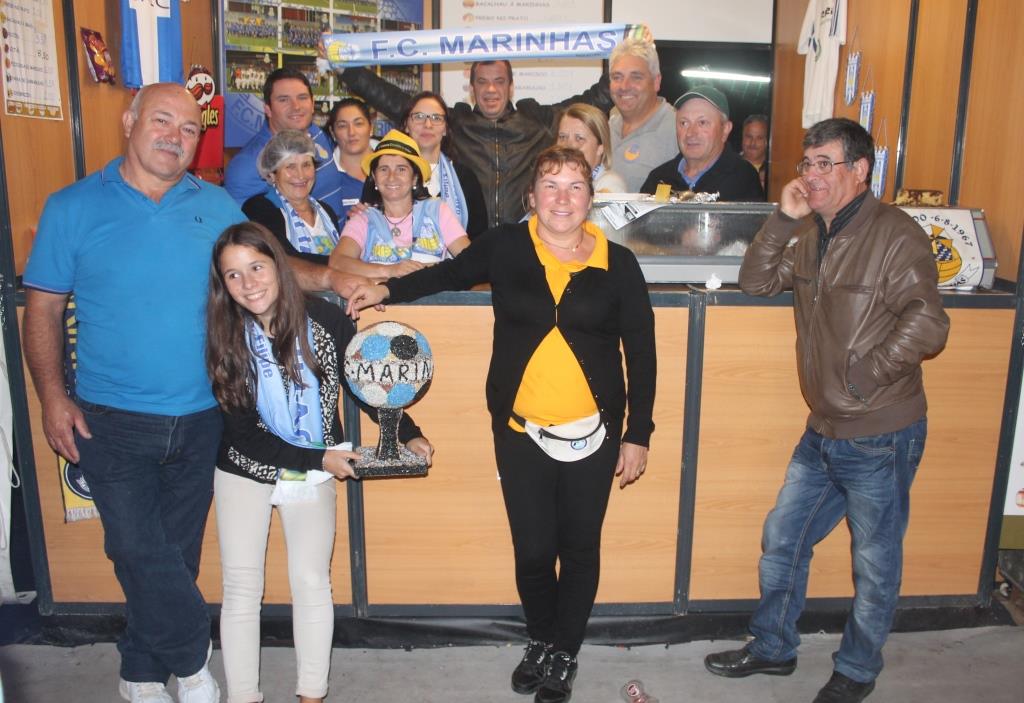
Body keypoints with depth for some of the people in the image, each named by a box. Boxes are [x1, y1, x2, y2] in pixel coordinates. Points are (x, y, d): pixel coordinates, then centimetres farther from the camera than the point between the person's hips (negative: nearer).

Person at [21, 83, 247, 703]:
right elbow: (43, 307, 2)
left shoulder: (219, 208, 5)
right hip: (111, 419, -2)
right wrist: (52, 395, -8)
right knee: (140, 552, -6)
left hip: (200, 419, 3)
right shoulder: (73, 207, 0)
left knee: (175, 554, 12)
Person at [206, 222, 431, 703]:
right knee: (241, 589, 5)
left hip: (313, 476, 0)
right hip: (244, 473, 0)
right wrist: (318, 457, -18)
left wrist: (408, 434, -13)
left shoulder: (326, 320, -14)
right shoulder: (223, 338, -13)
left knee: (311, 583, 5)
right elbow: (242, 432, -12)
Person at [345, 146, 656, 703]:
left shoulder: (617, 263, -3)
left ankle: (565, 652, 35)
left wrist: (638, 435, 1)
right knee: (533, 549, 7)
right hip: (520, 429, 0)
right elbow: (453, 273, 18)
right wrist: (388, 290, 10)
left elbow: (641, 353, 1)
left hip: (592, 431, 0)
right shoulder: (505, 247, -2)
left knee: (580, 548, 10)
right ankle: (540, 641, 37)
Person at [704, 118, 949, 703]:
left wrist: (865, 376, -19)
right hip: (824, 431, 8)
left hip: (880, 439, -8)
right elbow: (756, 282, 6)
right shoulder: (812, 234, 9)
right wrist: (783, 219, -4)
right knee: (782, 539, 17)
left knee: (876, 564, 11)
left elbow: (927, 324, -24)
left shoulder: (895, 233, -17)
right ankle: (773, 648, 36)